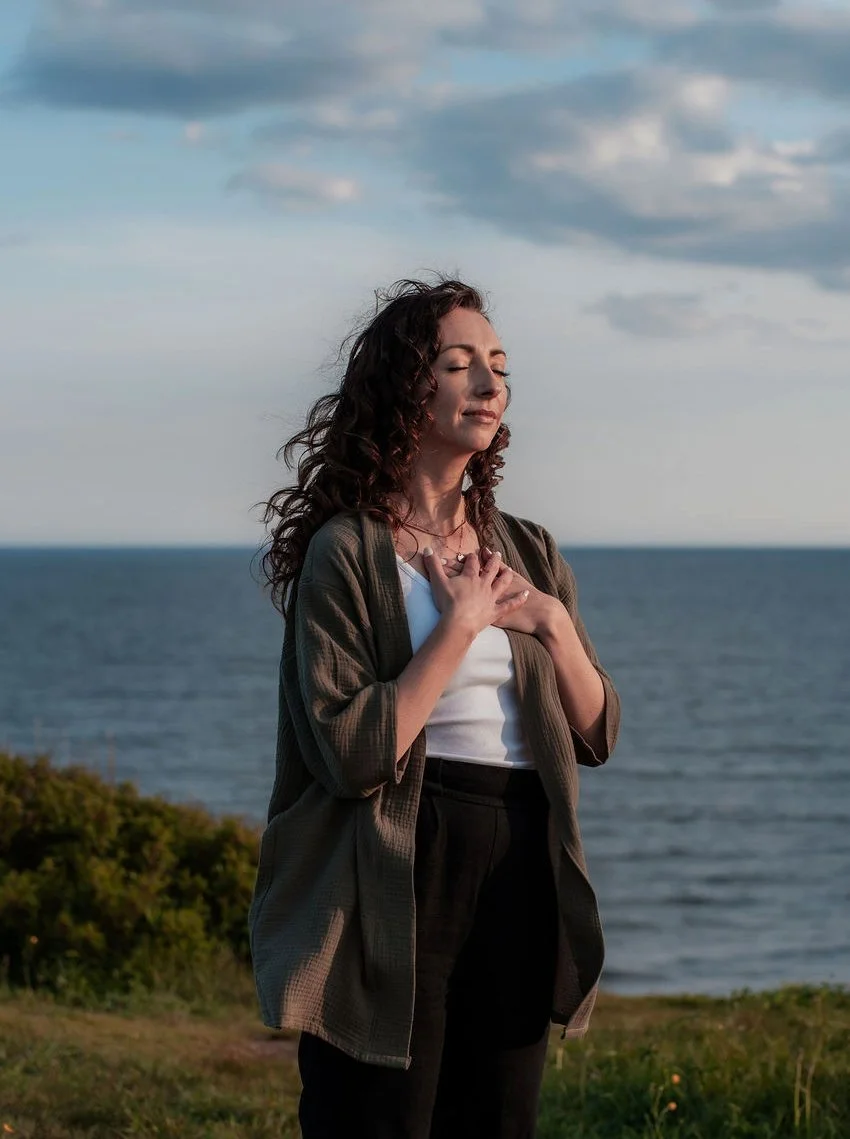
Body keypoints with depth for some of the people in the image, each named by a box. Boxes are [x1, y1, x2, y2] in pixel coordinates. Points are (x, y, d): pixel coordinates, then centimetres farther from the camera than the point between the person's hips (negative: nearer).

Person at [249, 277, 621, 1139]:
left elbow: (597, 736, 12)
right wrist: (462, 625, -14)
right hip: (400, 883, -6)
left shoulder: (528, 553, 11)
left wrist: (553, 623, -4)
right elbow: (353, 753, -18)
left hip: (519, 877, 6)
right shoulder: (347, 552, -7)